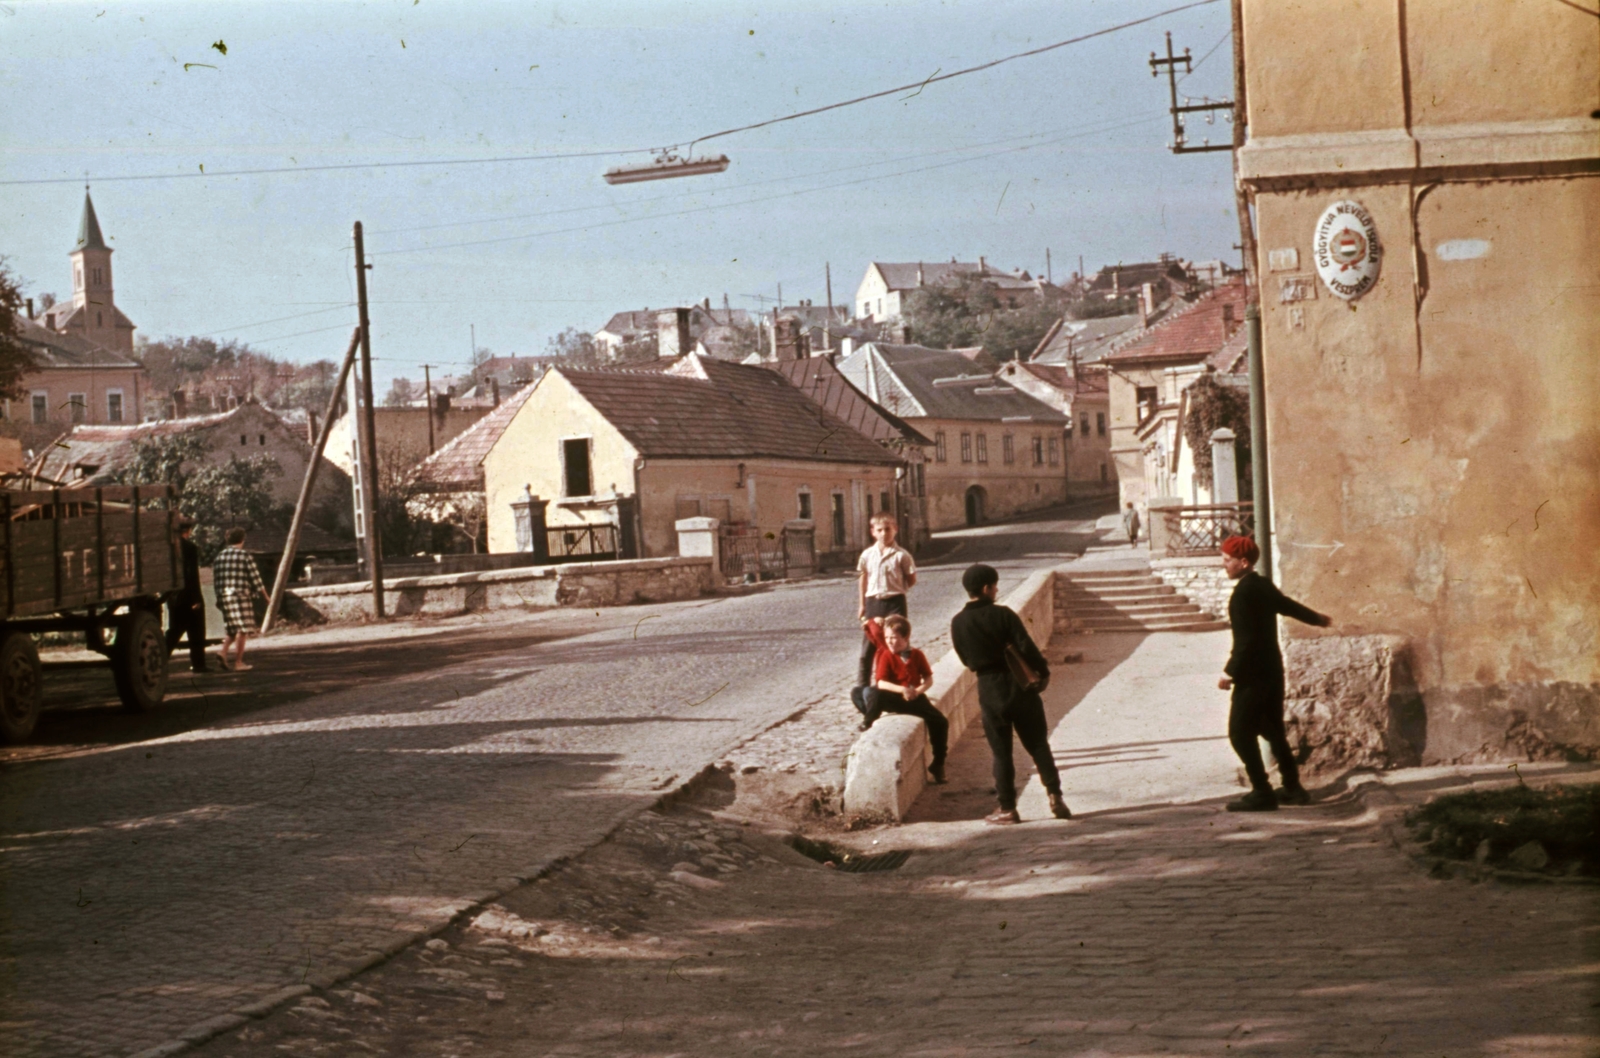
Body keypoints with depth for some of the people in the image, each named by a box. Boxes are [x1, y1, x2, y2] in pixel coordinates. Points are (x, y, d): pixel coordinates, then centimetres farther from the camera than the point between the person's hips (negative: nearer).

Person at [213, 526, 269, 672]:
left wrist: (219, 598, 23)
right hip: (241, 595, -6)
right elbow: (255, 578, -6)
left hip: (224, 596, 6)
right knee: (242, 630, -1)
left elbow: (215, 579, 13)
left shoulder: (219, 556, 10)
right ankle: (238, 662, -3)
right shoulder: (245, 555, -6)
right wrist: (265, 596, 4)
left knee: (233, 629, 17)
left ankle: (223, 652, -3)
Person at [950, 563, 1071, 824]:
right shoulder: (1002, 614, -10)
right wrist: (1043, 671, 0)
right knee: (1038, 744, 9)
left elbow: (966, 659, 8)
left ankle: (1007, 808, 8)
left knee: (1001, 751, 8)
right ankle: (1055, 797, 3)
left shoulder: (958, 623, -2)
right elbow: (1026, 647, -13)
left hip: (989, 690, 1)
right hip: (1020, 685, -1)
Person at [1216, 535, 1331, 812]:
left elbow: (1246, 640, -24)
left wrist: (1230, 672, -20)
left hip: (1253, 675, -9)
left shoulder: (1243, 593, -19)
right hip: (1272, 671, 10)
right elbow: (1289, 606, 27)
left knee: (1240, 732, -6)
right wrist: (1317, 618, 46)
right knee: (1273, 730, 17)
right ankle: (1293, 788, 22)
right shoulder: (1264, 586, 9)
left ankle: (1262, 793, -8)